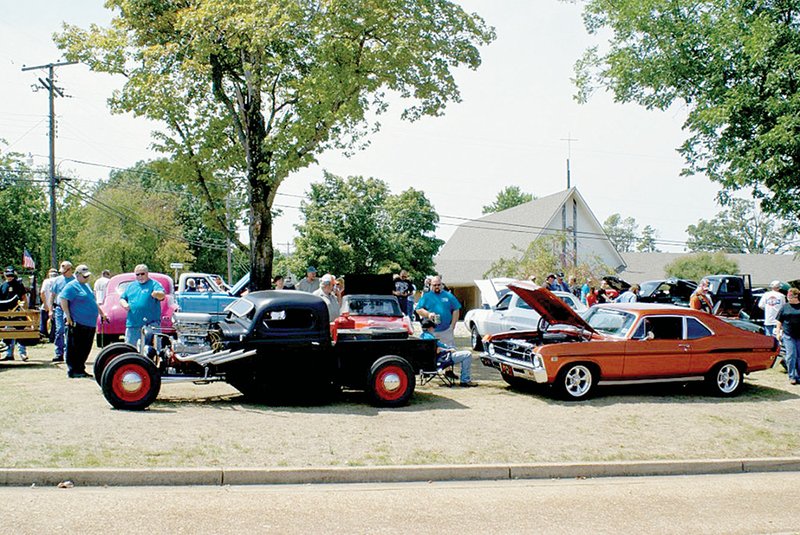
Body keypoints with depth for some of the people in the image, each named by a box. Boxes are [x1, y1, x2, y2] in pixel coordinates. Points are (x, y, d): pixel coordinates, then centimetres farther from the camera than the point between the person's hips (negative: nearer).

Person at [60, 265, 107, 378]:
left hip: (90, 323, 8)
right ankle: (72, 371, 2)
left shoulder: (86, 286, 21)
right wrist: (68, 316, -20)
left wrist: (101, 314, 29)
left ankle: (81, 370, 18)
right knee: (74, 348, -3)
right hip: (77, 323, -8)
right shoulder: (72, 286, -7)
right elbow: (62, 299, -17)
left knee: (85, 349, 11)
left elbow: (93, 302, 31)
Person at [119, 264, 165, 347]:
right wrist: (124, 304, 0)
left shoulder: (154, 284, 2)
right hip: (132, 324, 5)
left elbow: (162, 296, -15)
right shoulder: (130, 286, 19)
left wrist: (157, 294, -39)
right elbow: (122, 299, 24)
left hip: (151, 323, -5)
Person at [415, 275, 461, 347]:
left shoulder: (448, 296, 9)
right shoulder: (426, 296, 7)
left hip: (446, 331, 1)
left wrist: (452, 325, 0)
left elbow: (456, 310, 9)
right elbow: (418, 309, 4)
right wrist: (428, 314, -14)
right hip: (431, 331, -1)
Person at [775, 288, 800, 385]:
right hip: (788, 335, 0)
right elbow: (779, 321, 11)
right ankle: (792, 376, 2)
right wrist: (778, 332, 3)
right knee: (791, 355, -4)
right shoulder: (785, 307, 8)